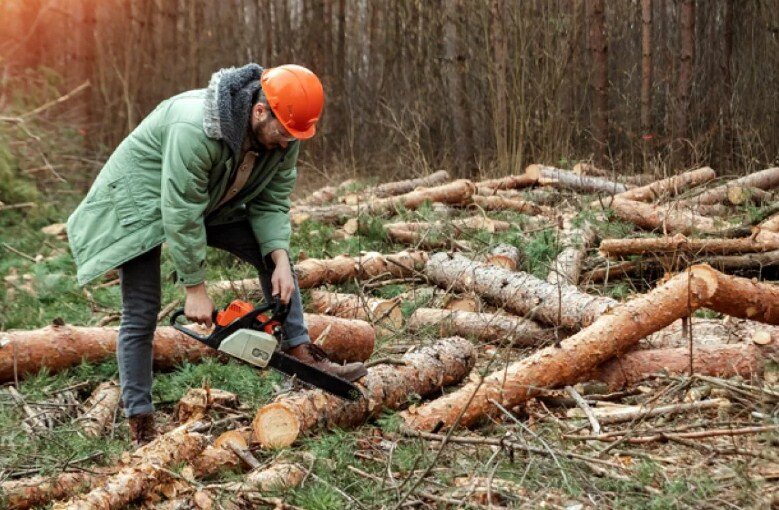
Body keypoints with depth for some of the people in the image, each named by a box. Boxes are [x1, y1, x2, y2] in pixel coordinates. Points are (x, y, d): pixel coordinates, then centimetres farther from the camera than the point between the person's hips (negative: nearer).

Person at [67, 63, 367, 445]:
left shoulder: (283, 133, -17)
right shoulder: (196, 129, -40)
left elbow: (272, 203, -9)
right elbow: (181, 216, -35)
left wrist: (280, 260, -25)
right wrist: (195, 289, -27)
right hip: (142, 200, -7)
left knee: (273, 255, -1)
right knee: (141, 312, -10)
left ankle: (301, 352, 4)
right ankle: (140, 427, -5)